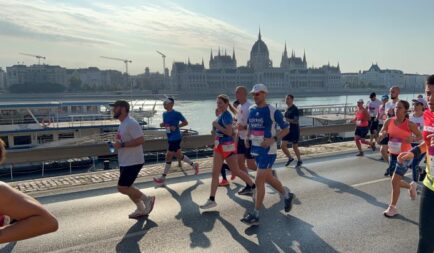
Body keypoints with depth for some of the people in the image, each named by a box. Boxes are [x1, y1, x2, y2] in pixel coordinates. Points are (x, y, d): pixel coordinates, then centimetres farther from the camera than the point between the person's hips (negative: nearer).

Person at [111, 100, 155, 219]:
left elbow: (140, 140, -28)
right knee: (127, 187, 15)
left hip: (133, 162, -10)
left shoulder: (131, 123, -19)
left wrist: (122, 145, -26)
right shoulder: (123, 124, 13)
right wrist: (117, 144, 8)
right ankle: (141, 210, 28)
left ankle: (147, 199, 9)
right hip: (125, 162, 10)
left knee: (122, 188, -8)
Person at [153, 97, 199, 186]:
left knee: (168, 157, -3)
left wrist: (176, 127, -20)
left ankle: (163, 178, 6)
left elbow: (185, 122, -9)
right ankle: (194, 165, 35)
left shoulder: (176, 114, -14)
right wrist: (162, 124, -1)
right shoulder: (164, 114, 9)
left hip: (175, 138, -9)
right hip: (170, 138, 9)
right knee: (178, 155, 17)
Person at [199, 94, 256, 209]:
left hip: (227, 146, -9)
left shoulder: (227, 115, -16)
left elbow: (229, 132, -26)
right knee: (215, 173, 4)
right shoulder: (221, 115, 10)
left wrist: (217, 125, -20)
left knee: (235, 171, 8)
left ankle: (252, 186, 32)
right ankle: (211, 200, 6)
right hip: (219, 146, 9)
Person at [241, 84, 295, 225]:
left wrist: (273, 139, -20)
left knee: (259, 181, -7)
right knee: (268, 178, 19)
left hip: (268, 150, -7)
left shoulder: (273, 111, -12)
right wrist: (247, 137, 3)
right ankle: (287, 195, 44)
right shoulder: (252, 109, 6)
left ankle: (255, 215, 3)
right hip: (256, 149, 7)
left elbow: (286, 129, -6)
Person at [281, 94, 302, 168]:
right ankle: (290, 158, 21)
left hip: (294, 130, -7)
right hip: (287, 129, 7)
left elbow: (296, 121, -21)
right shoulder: (287, 109, 8)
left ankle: (299, 161, 29)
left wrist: (288, 120, -31)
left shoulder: (295, 109, -14)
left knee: (294, 147, 6)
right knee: (282, 145, -1)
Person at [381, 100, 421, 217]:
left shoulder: (410, 124, -13)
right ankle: (411, 186, 47)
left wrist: (412, 139, -23)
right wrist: (383, 135, -17)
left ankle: (392, 207, 7)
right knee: (396, 182, 14)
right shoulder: (389, 121, -4)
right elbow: (381, 134, 7)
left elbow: (420, 136, -1)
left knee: (395, 181, -9)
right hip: (392, 155, 5)